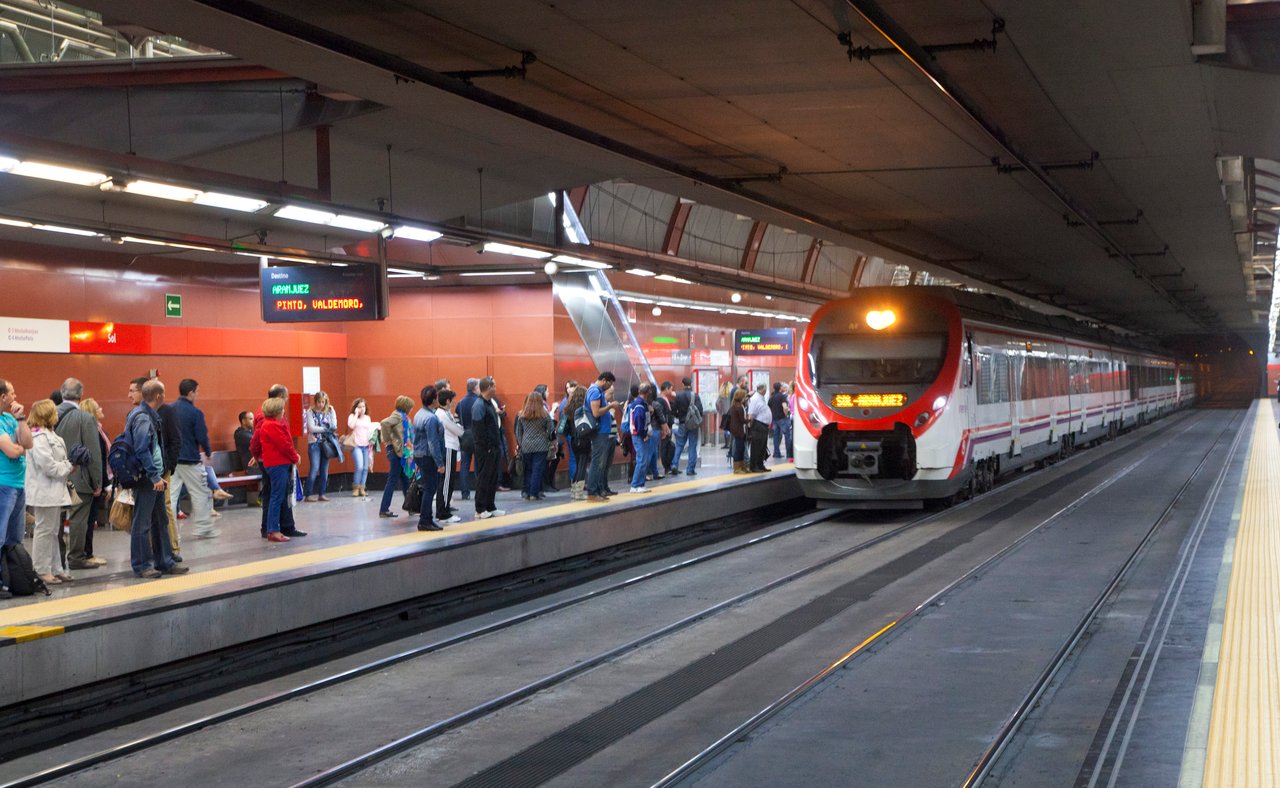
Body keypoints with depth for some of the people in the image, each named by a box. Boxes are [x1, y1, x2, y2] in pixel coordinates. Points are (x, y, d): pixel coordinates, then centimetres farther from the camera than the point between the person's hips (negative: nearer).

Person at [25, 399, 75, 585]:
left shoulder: (48, 435, 17)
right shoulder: (39, 438, -16)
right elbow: (48, 465, -22)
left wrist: (68, 465, 4)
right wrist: (69, 466, -11)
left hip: (53, 491, 11)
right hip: (44, 492, -11)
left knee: (53, 531, 14)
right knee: (44, 530, -5)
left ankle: (55, 568, 20)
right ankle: (42, 571, 0)